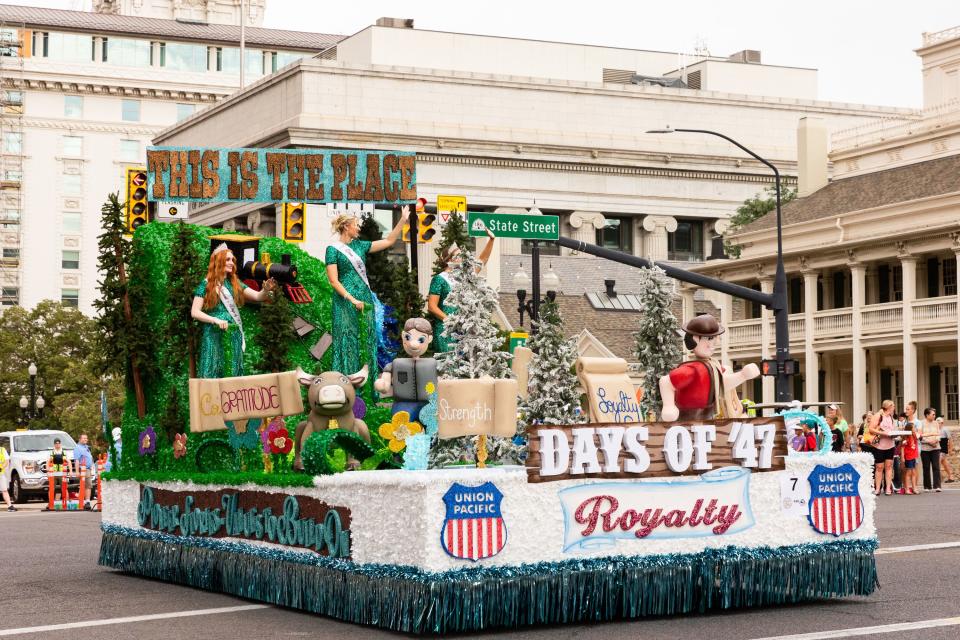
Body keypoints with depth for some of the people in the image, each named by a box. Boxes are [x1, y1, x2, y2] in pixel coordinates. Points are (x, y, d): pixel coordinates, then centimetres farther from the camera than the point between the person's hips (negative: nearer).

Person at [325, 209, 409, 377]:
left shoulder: (359, 245, 14)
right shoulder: (333, 249, -4)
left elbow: (389, 241, 18)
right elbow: (333, 281, -11)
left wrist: (403, 220, 14)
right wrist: (352, 300, -18)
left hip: (365, 299, 6)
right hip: (346, 302, -6)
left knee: (367, 343, 5)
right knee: (349, 343, -7)